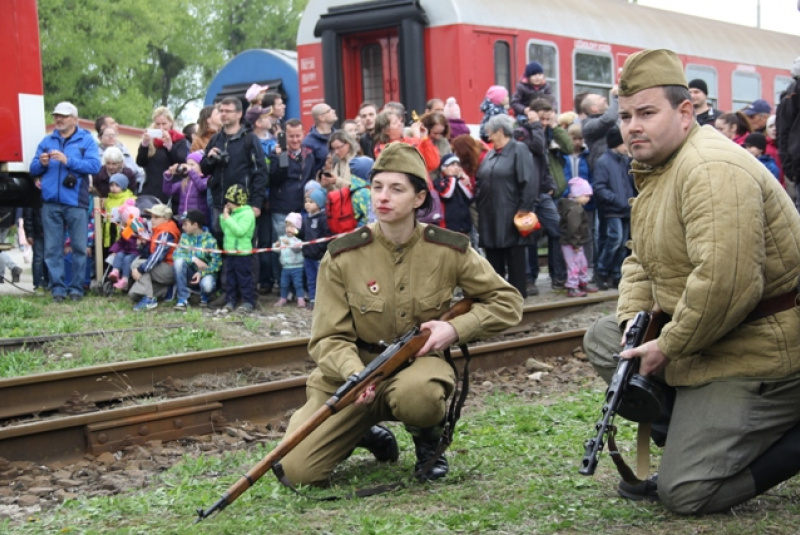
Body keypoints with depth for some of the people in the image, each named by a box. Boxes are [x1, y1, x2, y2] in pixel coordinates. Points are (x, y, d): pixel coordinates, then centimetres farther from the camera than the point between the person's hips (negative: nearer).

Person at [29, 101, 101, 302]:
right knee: (52, 248, 1)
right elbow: (34, 169, 14)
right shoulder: (47, 141, 16)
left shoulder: (86, 140, 5)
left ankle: (76, 287, 8)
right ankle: (57, 288, 5)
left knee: (79, 247, 1)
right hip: (51, 203, 3)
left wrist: (68, 160, -17)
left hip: (76, 202, -3)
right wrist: (41, 163, -8)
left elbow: (94, 165, -10)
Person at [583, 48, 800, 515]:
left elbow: (725, 283, -32)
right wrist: (634, 318, -1)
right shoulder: (656, 169, 13)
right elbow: (642, 261, 19)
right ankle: (689, 431, 12)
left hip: (763, 353, -10)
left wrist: (669, 347, -20)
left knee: (685, 493, -12)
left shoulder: (711, 168, -22)